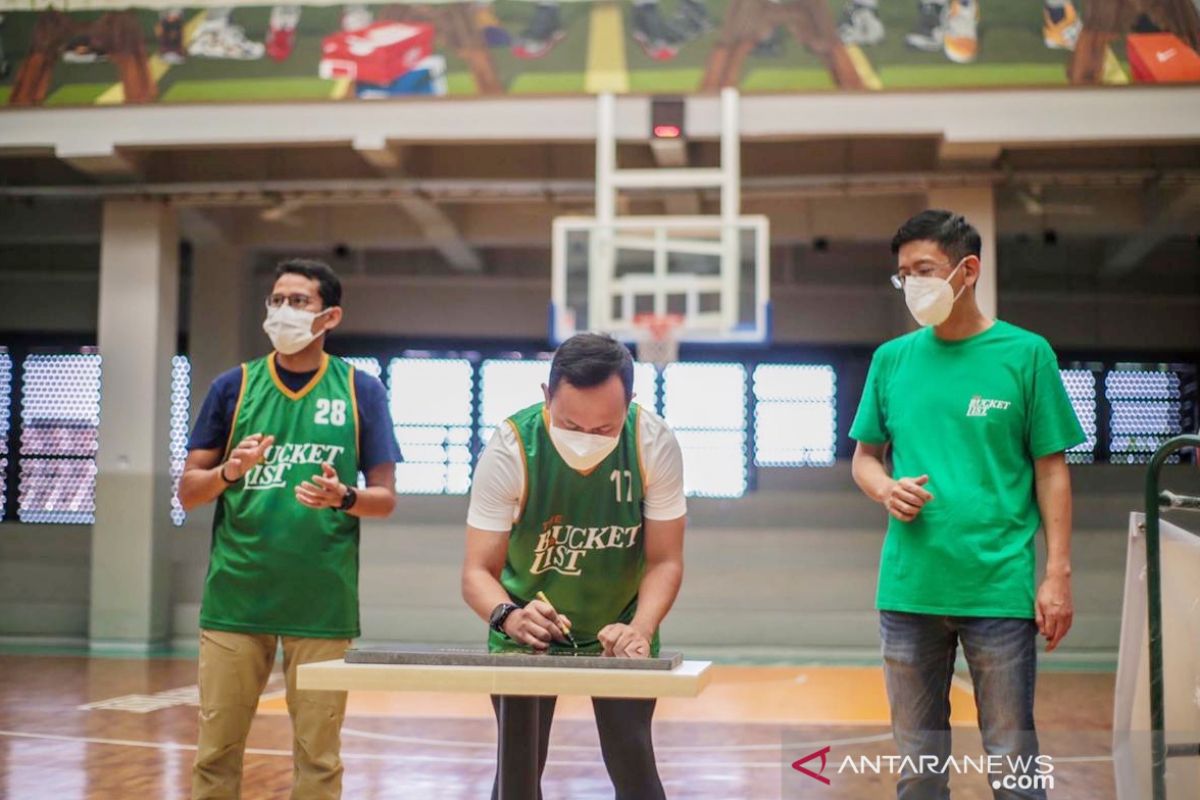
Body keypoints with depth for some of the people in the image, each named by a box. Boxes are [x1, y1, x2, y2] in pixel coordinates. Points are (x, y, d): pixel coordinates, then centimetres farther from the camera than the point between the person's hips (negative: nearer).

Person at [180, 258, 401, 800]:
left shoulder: (360, 390, 4)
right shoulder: (235, 386, 6)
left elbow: (386, 498, 4)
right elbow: (188, 492, 7)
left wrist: (343, 497, -16)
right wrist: (230, 471, -13)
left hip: (322, 601, -1)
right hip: (236, 595, 1)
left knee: (318, 755, 4)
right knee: (216, 749, 4)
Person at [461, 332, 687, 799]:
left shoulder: (655, 445, -23)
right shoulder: (510, 448, -26)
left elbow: (665, 562, -16)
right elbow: (478, 572, -23)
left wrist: (640, 630, -34)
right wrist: (510, 617, -43)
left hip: (621, 632, 1)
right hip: (526, 630, 0)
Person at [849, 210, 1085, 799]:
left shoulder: (1025, 354, 0)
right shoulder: (892, 359, 8)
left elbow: (1051, 470, 1)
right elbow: (865, 457, 15)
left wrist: (1057, 574, -5)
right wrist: (886, 489, -7)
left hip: (1000, 589, -3)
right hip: (908, 589, 3)